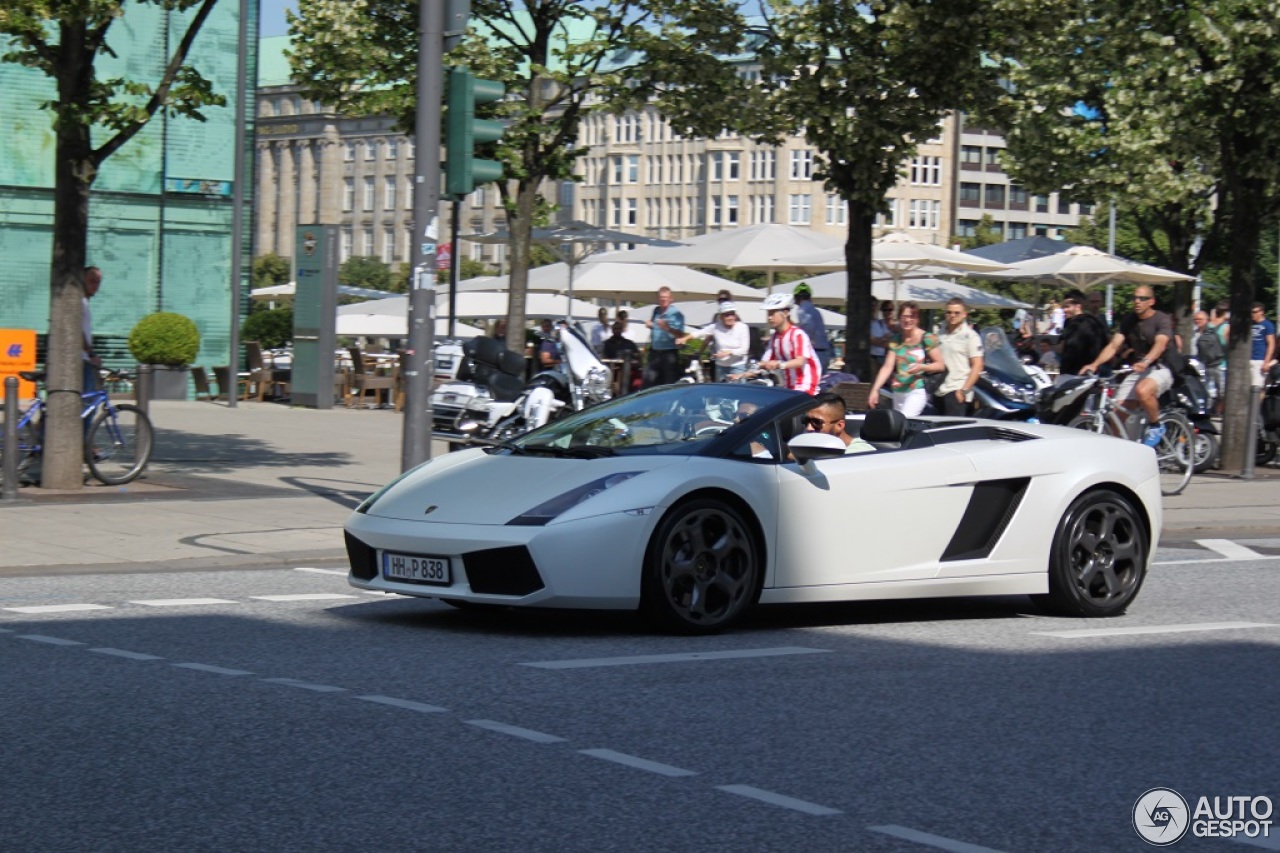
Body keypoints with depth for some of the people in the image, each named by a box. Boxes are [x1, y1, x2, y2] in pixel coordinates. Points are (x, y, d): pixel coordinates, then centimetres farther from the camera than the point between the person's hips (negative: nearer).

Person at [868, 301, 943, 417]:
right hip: (898, 392, 6)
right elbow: (887, 367, 4)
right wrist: (875, 390, -6)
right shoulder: (895, 340, 9)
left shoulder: (926, 339, -4)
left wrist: (922, 367, -19)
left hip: (917, 391, -6)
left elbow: (940, 365, -1)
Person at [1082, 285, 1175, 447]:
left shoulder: (1162, 320, -9)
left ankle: (1156, 427, -14)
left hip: (1160, 368, -6)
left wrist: (1146, 361, -48)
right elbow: (1113, 345, 0)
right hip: (1136, 370, 6)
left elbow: (1160, 344, -28)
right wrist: (1094, 364, -17)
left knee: (1142, 390, -37)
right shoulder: (1128, 321, 8)